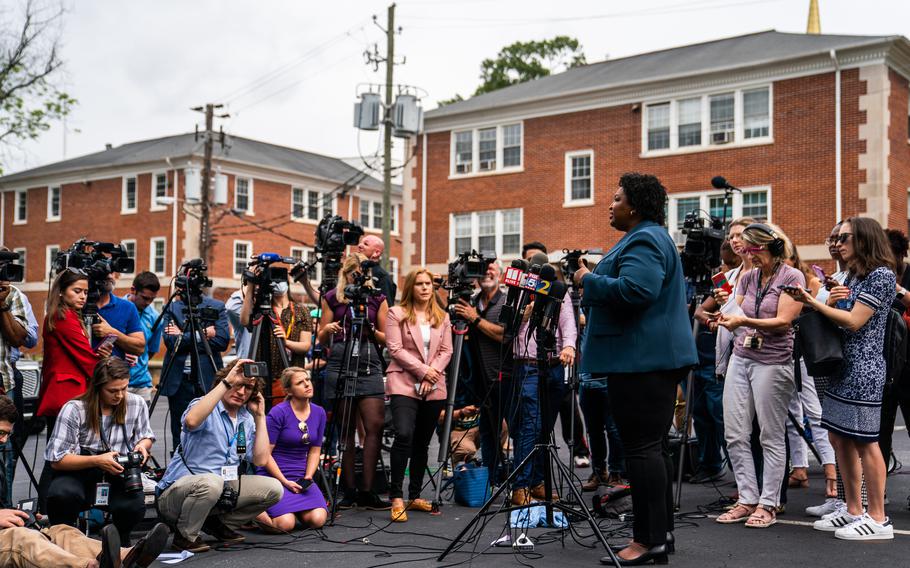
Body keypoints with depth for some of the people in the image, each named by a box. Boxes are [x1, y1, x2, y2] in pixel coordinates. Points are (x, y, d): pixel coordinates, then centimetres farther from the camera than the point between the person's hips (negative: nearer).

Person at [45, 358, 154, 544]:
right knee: (62, 494, -37)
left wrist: (142, 446, -7)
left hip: (118, 476, 2)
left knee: (133, 506, -30)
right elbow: (57, 460, -14)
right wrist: (97, 461, -26)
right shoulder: (74, 410, -12)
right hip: (78, 474, -2)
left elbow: (146, 436, 18)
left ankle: (120, 541, 7)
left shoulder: (137, 404, -1)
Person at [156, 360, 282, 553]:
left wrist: (260, 416, -2)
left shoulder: (247, 419, 9)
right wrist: (226, 383, -33)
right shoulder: (206, 408, -11)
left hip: (223, 489, 6)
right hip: (178, 491, -6)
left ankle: (218, 523, 9)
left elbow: (260, 460, -1)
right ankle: (184, 535, -10)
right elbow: (191, 421, -37)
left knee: (273, 488, -9)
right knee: (211, 482, -39)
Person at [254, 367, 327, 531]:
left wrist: (308, 477, -5)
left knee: (317, 519, -18)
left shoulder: (319, 413, 4)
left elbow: (314, 451, 10)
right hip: (273, 476, -5)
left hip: (301, 477, 5)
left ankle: (295, 507, 16)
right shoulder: (278, 412, -14)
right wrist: (285, 482, -15)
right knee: (286, 524, -23)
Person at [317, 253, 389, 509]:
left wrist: (370, 330, -7)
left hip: (369, 365, 1)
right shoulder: (332, 298, 9)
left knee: (375, 426, -10)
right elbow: (322, 339, 11)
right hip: (339, 364, -1)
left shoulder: (377, 298, 11)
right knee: (345, 430, 1)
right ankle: (349, 490, 7)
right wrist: (328, 329, -11)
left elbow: (385, 339, 13)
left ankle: (367, 491, -4)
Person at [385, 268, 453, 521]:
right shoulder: (397, 314, 2)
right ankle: (396, 498, -14)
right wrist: (423, 370, -12)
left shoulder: (442, 317, 15)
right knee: (404, 435, -21)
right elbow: (395, 349, -6)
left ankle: (415, 497, 18)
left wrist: (432, 374, -7)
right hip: (404, 384, -5)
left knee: (422, 443, 9)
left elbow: (446, 351, 9)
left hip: (433, 387, 5)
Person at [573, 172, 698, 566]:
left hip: (640, 358, -11)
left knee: (641, 447, -9)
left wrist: (589, 280, -13)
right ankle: (660, 531, 19)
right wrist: (594, 284, 21)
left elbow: (634, 290, -28)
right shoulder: (654, 236, 21)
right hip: (659, 356, 11)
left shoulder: (642, 241, -13)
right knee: (655, 445, 13)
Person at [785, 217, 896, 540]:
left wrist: (812, 302, -16)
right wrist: (829, 301, -3)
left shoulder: (881, 274, -10)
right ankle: (854, 511, 17)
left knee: (864, 441, -6)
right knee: (839, 438, 9)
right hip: (842, 365, 9)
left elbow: (854, 322, -15)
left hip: (864, 368, -9)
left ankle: (878, 520, 0)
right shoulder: (852, 275, 18)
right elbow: (835, 320, 18)